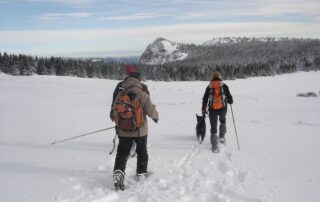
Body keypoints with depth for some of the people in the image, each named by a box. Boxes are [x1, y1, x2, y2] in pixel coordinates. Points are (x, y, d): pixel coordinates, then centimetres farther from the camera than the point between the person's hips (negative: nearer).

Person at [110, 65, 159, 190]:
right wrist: (156, 117, 9)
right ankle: (141, 173, 32)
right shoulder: (143, 95, -13)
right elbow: (151, 110, -14)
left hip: (123, 130, 1)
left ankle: (118, 173, -13)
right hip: (140, 130, -1)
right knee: (142, 152, 20)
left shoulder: (120, 94, -5)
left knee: (122, 153, 7)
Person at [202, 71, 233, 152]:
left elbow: (205, 99, 5)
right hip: (223, 108, 0)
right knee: (222, 121, 29)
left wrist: (203, 109, 14)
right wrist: (230, 101, 22)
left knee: (213, 127, 4)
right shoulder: (224, 86, 1)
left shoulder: (209, 87, 5)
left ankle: (215, 146, 0)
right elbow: (229, 97, 0)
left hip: (212, 109, 0)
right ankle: (222, 137, 20)